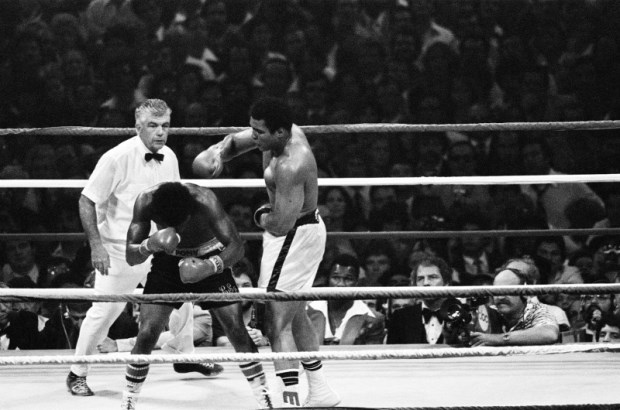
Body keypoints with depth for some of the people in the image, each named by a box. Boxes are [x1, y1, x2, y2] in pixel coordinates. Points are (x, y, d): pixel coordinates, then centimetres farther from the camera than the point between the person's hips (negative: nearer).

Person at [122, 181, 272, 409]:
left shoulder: (204, 200, -33)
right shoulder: (146, 201, -27)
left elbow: (236, 246, -31)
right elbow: (130, 256, -21)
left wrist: (210, 267, -49)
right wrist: (150, 245, -43)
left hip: (209, 259, -1)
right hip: (169, 260, 1)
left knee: (237, 330, -9)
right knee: (147, 333, -11)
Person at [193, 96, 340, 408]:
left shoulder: (291, 166, -31)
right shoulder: (285, 133, -3)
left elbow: (280, 225, -32)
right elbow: (235, 141, 13)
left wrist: (262, 218, -8)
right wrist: (218, 153, -10)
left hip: (294, 237, -11)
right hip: (304, 228, 11)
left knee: (277, 324, -14)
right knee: (295, 316, 23)